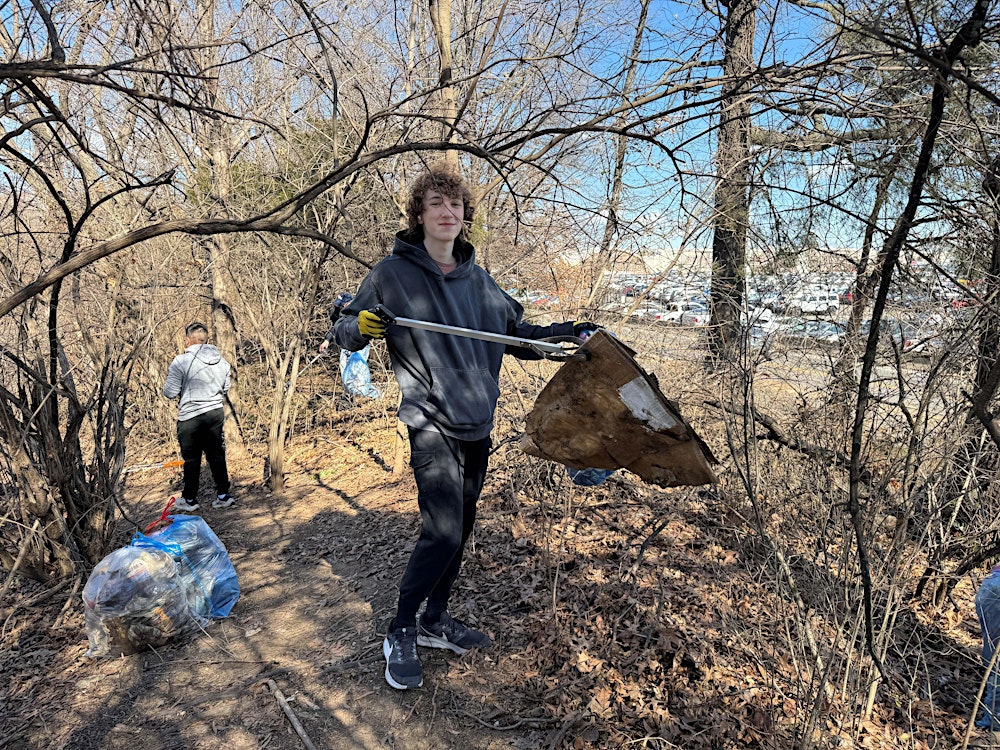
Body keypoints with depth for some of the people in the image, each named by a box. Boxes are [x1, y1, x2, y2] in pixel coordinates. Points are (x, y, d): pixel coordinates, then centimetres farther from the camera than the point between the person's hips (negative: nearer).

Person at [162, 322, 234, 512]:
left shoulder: (181, 361, -15)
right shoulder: (222, 361, 4)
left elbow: (170, 392, -11)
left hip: (191, 416, -5)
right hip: (216, 413, 5)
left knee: (191, 459, 7)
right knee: (217, 455, 13)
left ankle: (190, 500, 19)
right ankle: (223, 495, 17)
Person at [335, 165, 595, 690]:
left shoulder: (479, 280, 10)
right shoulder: (393, 273, -4)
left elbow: (517, 333, 22)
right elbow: (346, 329, 0)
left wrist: (566, 334, 9)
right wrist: (361, 326, -23)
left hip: (477, 424, 6)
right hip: (432, 424, -6)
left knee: (459, 529, 14)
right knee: (442, 532, -12)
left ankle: (435, 622, 34)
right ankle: (400, 632, 12)